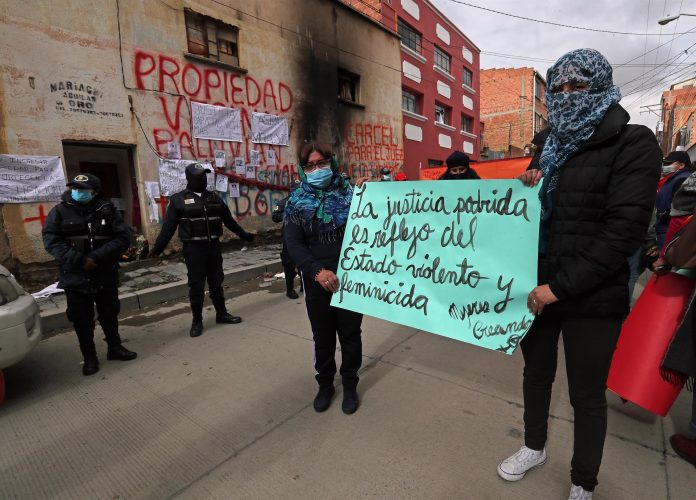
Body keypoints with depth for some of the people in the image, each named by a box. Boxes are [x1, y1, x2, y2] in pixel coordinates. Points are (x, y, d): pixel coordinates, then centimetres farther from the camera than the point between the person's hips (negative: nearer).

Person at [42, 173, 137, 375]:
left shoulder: (107, 210, -3)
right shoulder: (60, 211, -2)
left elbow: (123, 236, -9)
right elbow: (51, 240, -8)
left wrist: (96, 257, -19)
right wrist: (79, 260, -20)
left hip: (106, 275, 0)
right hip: (75, 276, 0)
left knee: (109, 314, 15)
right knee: (81, 319, 8)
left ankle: (114, 347, 33)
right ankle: (89, 357, 24)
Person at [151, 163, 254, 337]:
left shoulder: (214, 198, 11)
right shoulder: (179, 199, -1)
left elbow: (229, 220, 18)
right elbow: (168, 227, -5)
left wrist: (244, 235, 21)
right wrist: (157, 248, -12)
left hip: (213, 246, 4)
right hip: (193, 248, -4)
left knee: (216, 282, 12)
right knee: (196, 285, 2)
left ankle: (222, 314, 25)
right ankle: (197, 321, 14)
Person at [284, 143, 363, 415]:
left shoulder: (349, 194, 1)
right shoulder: (298, 202, 1)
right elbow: (293, 243, -8)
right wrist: (317, 271, -21)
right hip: (317, 281, 1)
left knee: (350, 334, 11)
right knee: (322, 336, 14)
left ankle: (349, 385, 31)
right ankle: (325, 383, 35)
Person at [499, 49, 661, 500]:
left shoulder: (633, 144, -9)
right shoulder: (550, 145, 10)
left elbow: (624, 229, -18)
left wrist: (559, 287, -20)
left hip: (591, 299, -5)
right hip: (536, 287, 6)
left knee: (587, 396, 11)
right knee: (536, 373, 21)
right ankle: (535, 448, 46)